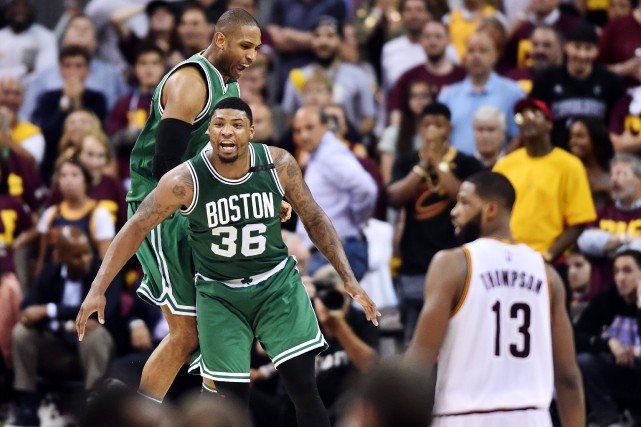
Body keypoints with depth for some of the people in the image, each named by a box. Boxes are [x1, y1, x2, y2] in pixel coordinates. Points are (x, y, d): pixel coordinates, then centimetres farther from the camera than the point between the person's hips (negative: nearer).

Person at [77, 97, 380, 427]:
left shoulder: (279, 165, -13)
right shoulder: (186, 181, -20)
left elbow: (314, 219, 0)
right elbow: (136, 228, -11)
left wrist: (350, 281, -4)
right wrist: (97, 290, -16)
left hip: (277, 282, 1)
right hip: (219, 292, -1)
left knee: (304, 389, -8)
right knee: (233, 399, -9)